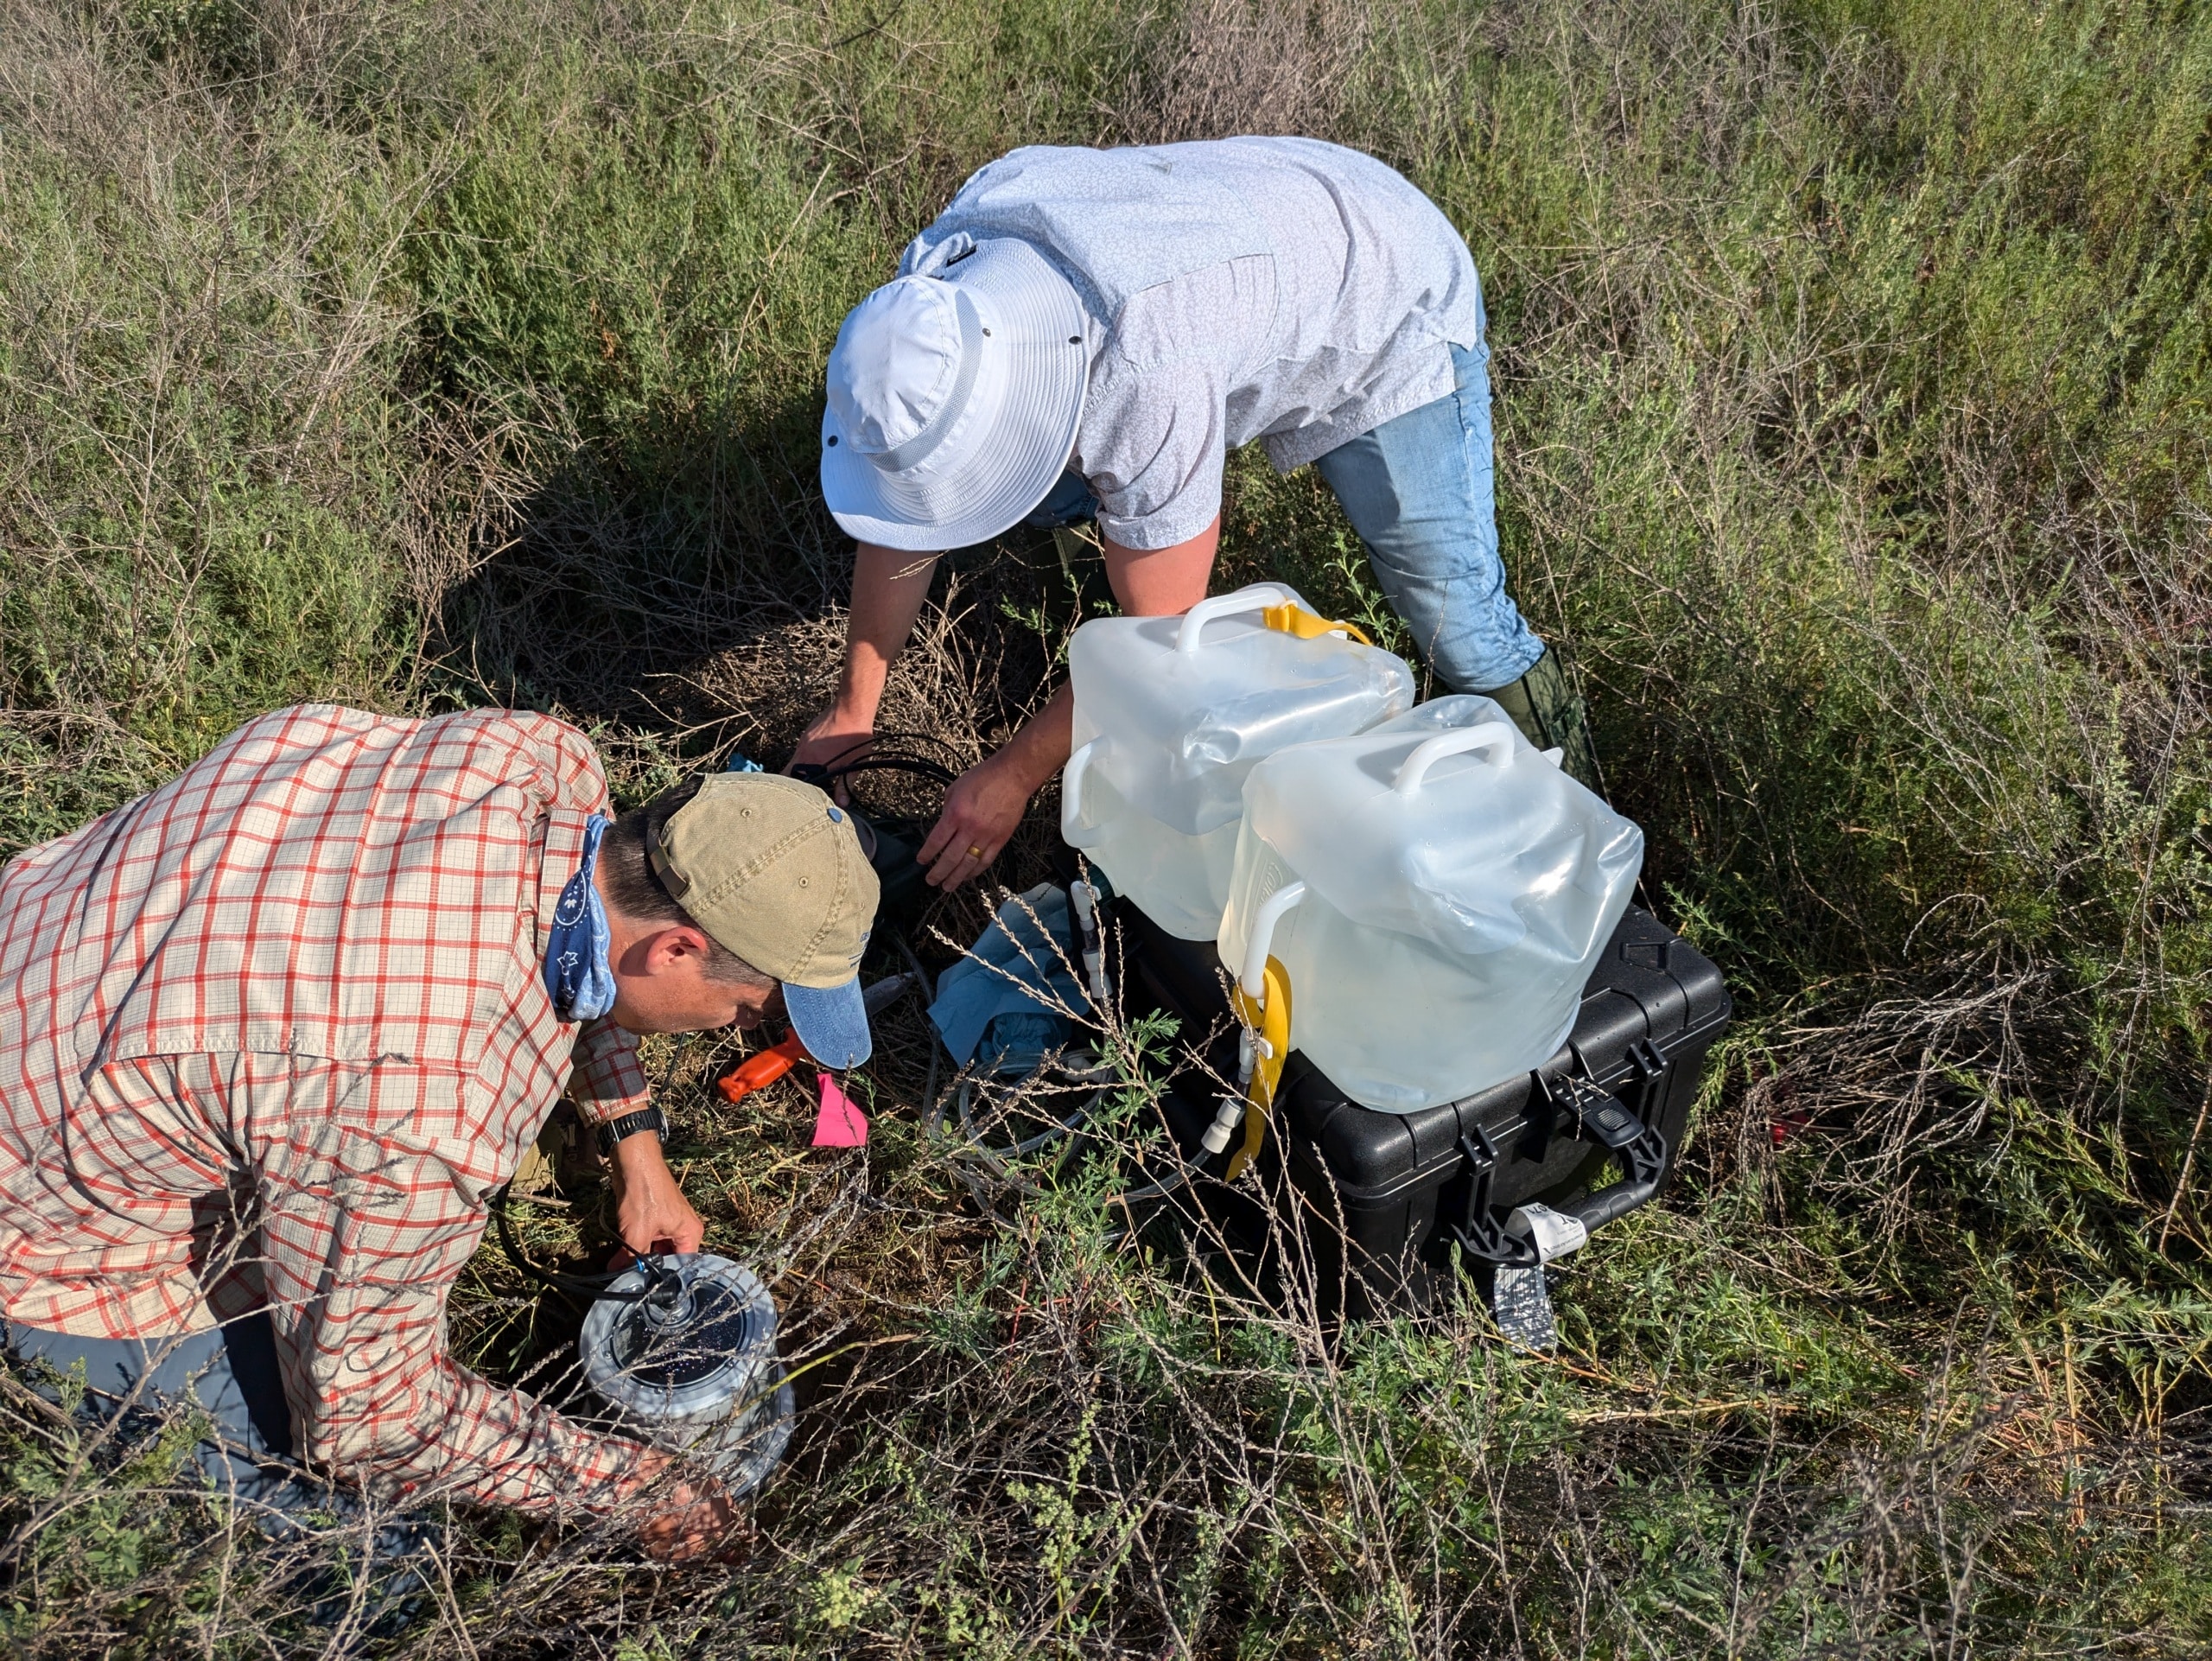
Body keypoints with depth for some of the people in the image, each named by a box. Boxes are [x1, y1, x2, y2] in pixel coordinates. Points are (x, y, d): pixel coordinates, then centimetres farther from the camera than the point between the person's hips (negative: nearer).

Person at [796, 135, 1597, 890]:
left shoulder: (1148, 381, -45)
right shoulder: (933, 297, -23)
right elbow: (902, 521, -9)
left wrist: (1013, 776, -21)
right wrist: (852, 708, -2)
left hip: (1392, 313, -6)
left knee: (1452, 618, -13)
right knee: (1049, 498, -6)